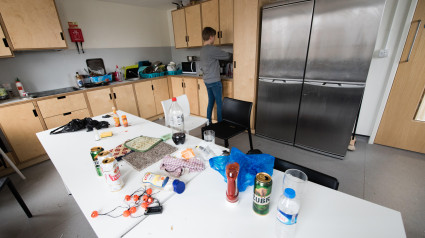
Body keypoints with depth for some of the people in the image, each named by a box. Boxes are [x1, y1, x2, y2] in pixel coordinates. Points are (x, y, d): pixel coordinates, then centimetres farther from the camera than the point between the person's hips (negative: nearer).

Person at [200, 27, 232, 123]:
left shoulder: (202, 50, 11)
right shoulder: (212, 49, -16)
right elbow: (227, 56, -9)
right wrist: (233, 55, 10)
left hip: (207, 81, 9)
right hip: (214, 81, -9)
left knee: (210, 102, 14)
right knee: (219, 103, 1)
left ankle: (208, 123, 21)